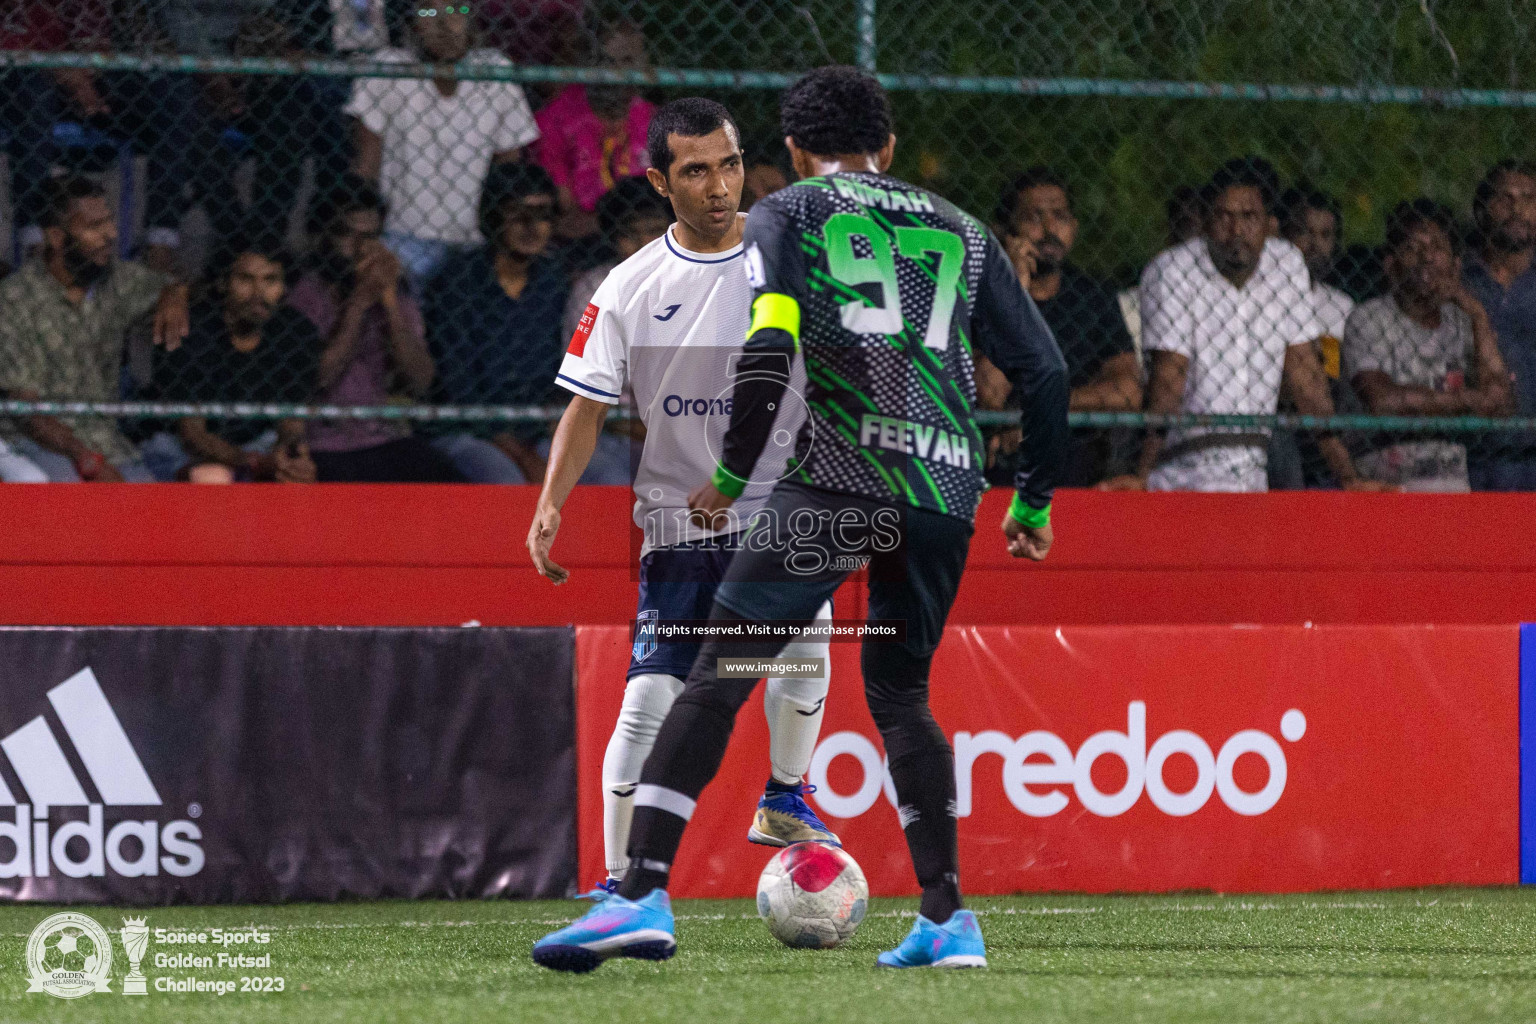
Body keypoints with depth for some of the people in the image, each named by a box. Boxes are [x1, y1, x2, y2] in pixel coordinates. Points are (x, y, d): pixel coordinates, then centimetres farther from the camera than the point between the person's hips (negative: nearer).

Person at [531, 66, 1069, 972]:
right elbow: (1045, 369, 20)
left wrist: (732, 472, 2)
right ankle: (948, 921, 13)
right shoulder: (962, 231, 24)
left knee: (718, 674, -5)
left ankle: (644, 895, -17)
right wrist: (1035, 499, 29)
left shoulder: (787, 214, 12)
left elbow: (769, 343, -6)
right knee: (900, 694, 20)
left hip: (838, 478, -4)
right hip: (947, 488, 4)